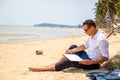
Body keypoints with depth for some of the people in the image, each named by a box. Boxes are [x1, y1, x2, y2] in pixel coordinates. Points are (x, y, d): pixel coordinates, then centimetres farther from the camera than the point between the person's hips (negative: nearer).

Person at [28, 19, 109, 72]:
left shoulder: (101, 40, -27)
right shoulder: (92, 36, 3)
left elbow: (105, 58, -27)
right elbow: (84, 46, 10)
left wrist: (90, 62, -35)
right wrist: (72, 51, -4)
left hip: (93, 63, -10)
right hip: (88, 57, 10)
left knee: (69, 62, -21)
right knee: (73, 46, 7)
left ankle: (41, 69, -17)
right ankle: (56, 64, 2)